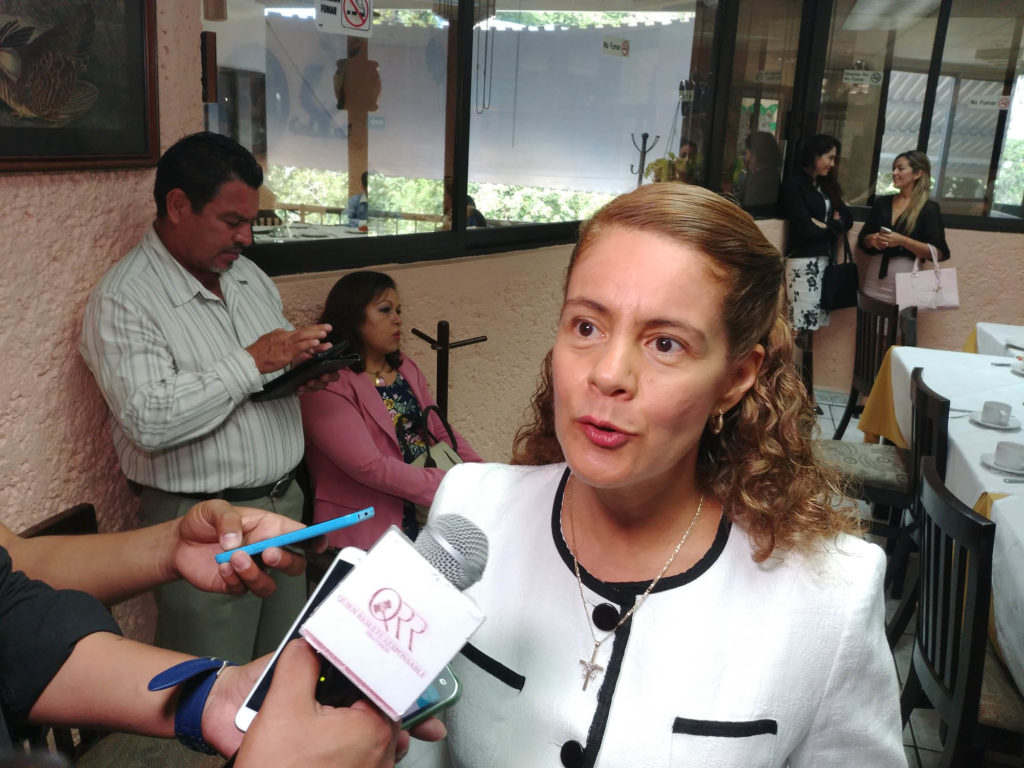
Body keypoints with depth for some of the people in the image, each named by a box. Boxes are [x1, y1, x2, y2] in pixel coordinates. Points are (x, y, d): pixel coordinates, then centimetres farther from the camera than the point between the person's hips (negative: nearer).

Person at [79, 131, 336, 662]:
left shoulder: (250, 276, 10)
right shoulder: (121, 301, -14)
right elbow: (150, 423, -25)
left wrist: (306, 369, -3)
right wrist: (251, 363, -22)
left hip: (285, 501, 7)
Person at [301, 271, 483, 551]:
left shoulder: (405, 367, 13)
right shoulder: (328, 384, -12)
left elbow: (441, 431, 15)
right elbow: (369, 466, -20)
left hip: (428, 516, 8)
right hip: (370, 533, -7)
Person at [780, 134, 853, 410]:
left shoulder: (826, 185, 19)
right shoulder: (794, 185, -4)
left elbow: (847, 219, 12)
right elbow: (804, 227, -14)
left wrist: (825, 226, -6)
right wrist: (832, 228, 2)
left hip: (824, 262, 7)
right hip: (804, 262, -7)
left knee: (810, 329, 6)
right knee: (801, 331, -8)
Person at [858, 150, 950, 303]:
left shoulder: (929, 209, -1)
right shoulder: (882, 202, 13)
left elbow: (938, 252, -8)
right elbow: (862, 240, 17)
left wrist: (902, 241, -18)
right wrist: (872, 239, -5)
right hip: (874, 279, 4)